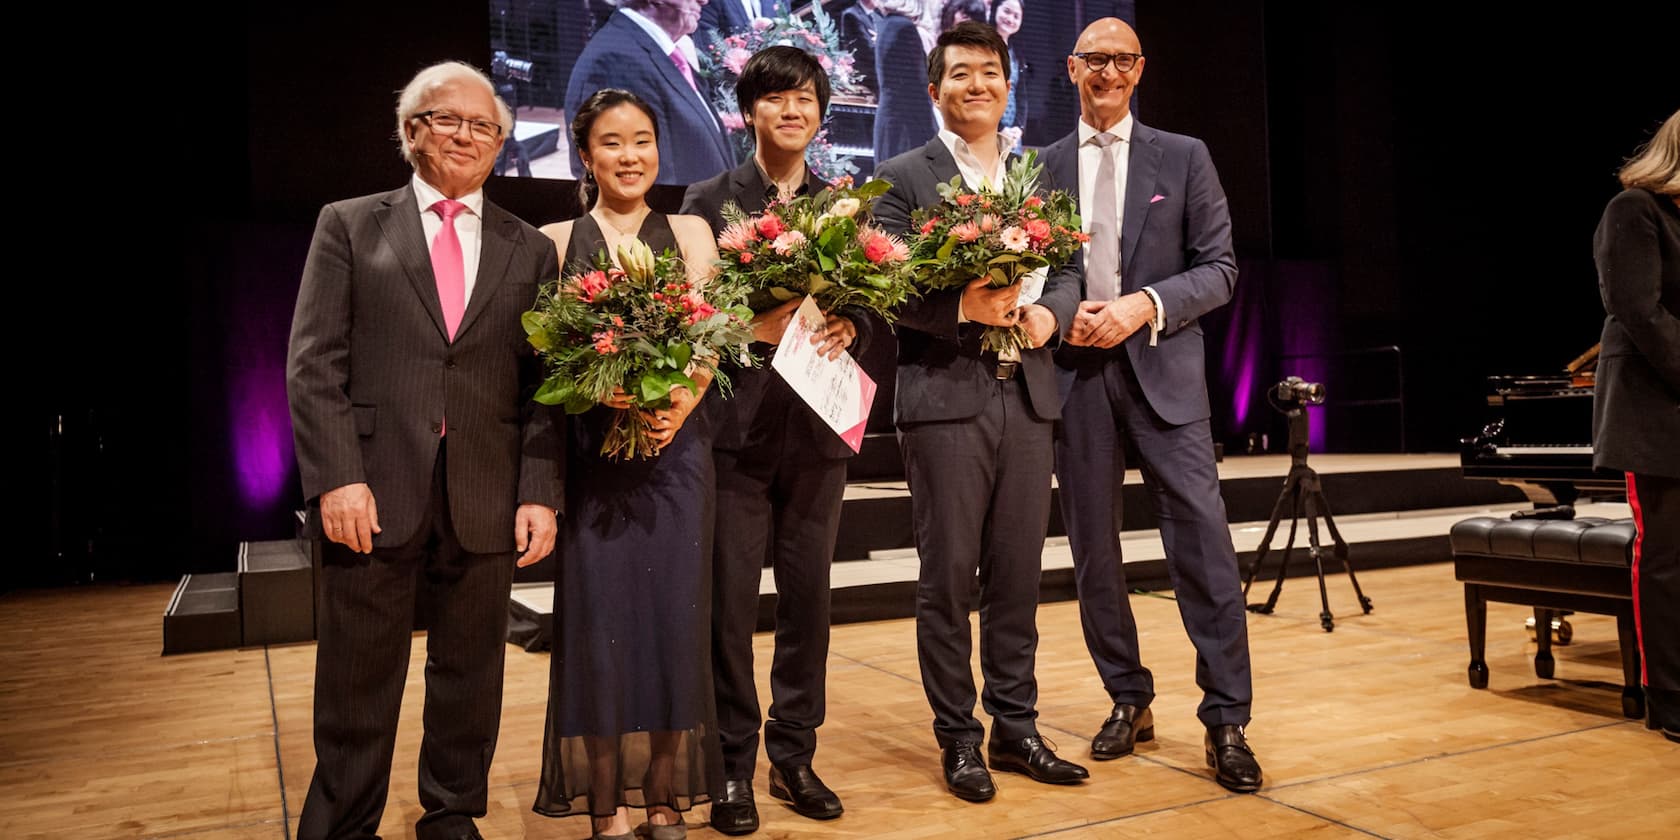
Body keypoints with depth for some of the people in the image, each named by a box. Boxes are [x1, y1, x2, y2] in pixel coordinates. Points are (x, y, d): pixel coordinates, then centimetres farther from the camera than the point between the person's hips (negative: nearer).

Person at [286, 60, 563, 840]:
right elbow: (314, 363, -1)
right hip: (374, 494, -2)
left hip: (485, 502, 2)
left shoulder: (529, 249, 11)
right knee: (357, 686, 7)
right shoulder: (349, 225, 8)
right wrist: (337, 477, -11)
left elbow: (543, 385, 6)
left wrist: (540, 491, -3)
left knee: (469, 678, 13)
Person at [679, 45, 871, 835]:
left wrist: (845, 326, -10)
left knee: (808, 596, 8)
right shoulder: (709, 200, 3)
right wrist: (750, 326, -17)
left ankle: (794, 755, 23)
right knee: (729, 601, 0)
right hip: (736, 423, -3)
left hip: (817, 425, 3)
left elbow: (864, 304, 11)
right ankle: (732, 764, 15)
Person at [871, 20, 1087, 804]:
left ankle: (1015, 728, 23)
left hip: (1026, 397, 5)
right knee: (947, 577, 2)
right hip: (945, 397, -4)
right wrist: (962, 306, -21)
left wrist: (1049, 313, -8)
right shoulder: (903, 177, 1)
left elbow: (1067, 269, 12)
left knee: (1017, 575, 10)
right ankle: (958, 738, 16)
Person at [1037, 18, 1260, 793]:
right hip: (1074, 371, 2)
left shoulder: (1183, 157, 7)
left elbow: (1219, 269, 3)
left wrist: (1145, 305, -12)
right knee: (1093, 548, 7)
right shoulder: (1040, 166, 10)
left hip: (1163, 367, -1)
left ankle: (1226, 721, 3)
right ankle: (1128, 701, 22)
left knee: (1202, 540, -7)